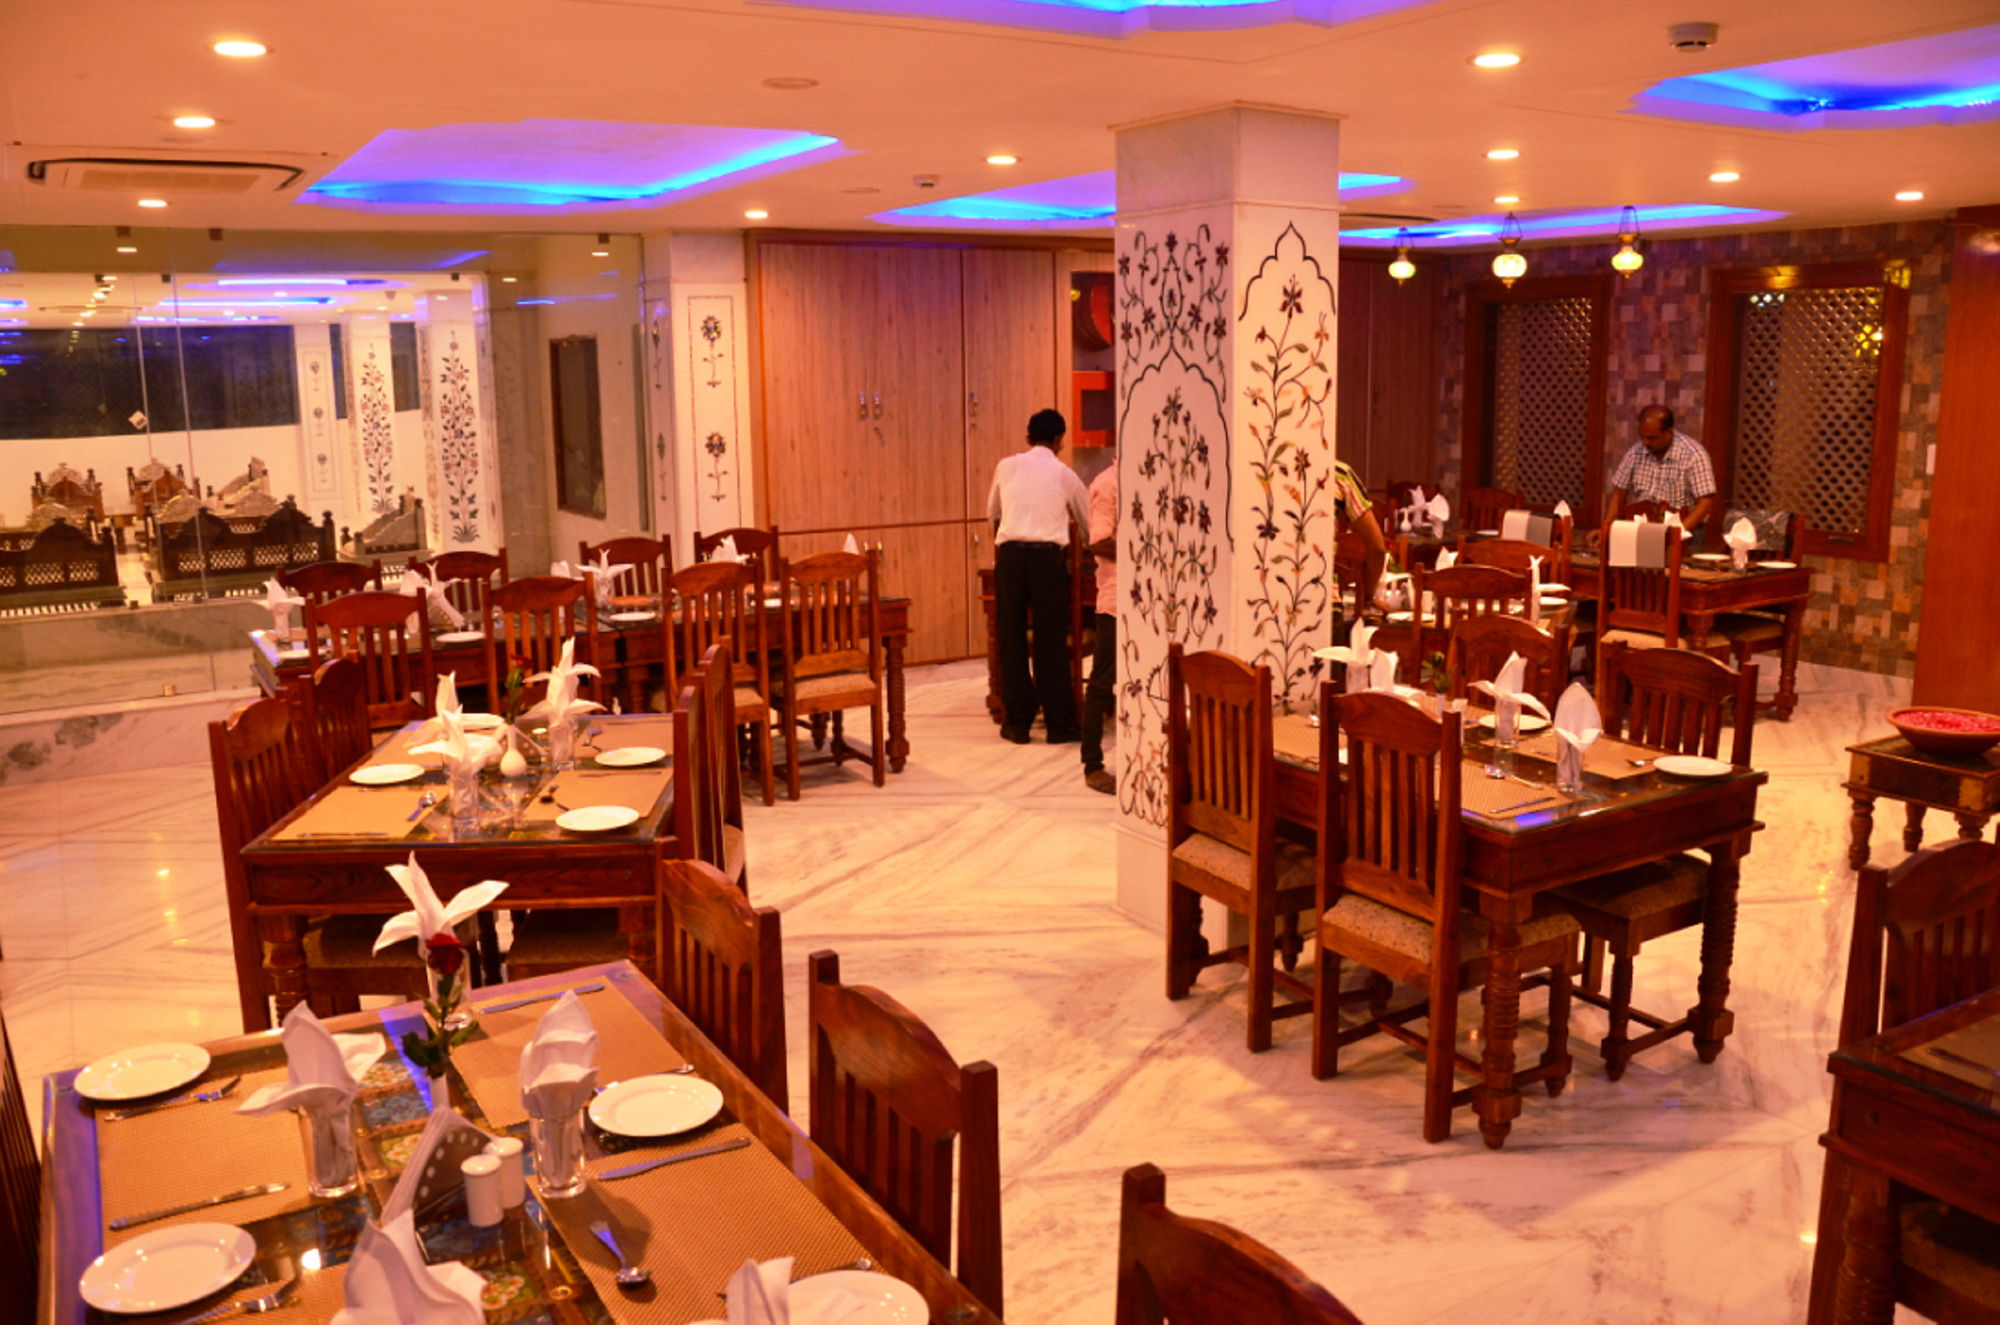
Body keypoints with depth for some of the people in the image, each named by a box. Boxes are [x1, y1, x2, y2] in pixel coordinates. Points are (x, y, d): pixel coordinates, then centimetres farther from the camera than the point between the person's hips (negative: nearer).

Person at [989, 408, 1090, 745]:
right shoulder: (1064, 475, 8)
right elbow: (1088, 522, 21)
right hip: (1047, 557, -1)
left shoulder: (1006, 467, 11)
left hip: (1009, 556, 1)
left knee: (1012, 640, 7)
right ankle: (1059, 724, 9)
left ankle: (1017, 722, 12)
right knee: (1051, 641, 4)